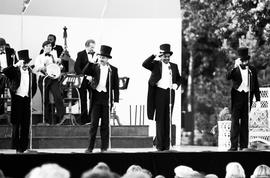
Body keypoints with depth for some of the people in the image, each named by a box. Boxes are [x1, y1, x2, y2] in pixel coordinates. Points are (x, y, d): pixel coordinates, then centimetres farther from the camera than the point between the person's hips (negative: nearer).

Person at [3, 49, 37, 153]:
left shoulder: (31, 73, 8)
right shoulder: (15, 71, -2)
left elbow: (34, 87, 19)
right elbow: (5, 71, -20)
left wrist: (30, 97, 11)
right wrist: (16, 65, -24)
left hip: (27, 99, 3)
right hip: (17, 98, -3)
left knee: (25, 124, 3)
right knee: (16, 123, -1)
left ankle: (23, 146, 8)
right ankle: (16, 146, 2)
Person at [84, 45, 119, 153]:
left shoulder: (113, 70, 4)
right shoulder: (94, 67, 6)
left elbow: (116, 86, 4)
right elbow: (85, 72, -9)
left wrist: (116, 100, -1)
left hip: (107, 98, 0)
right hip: (96, 98, 0)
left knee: (105, 124, 4)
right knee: (94, 123, -1)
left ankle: (104, 147, 10)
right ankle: (90, 147, 2)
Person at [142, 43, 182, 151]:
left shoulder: (174, 66, 14)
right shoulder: (156, 64, 3)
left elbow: (179, 79, 21)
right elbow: (145, 64, -12)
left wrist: (176, 84, 0)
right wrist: (155, 56, -15)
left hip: (170, 93, 3)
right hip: (159, 93, -3)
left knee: (167, 119, 4)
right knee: (160, 119, -3)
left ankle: (166, 144, 6)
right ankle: (159, 144, -1)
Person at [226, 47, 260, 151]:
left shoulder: (252, 69, 11)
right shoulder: (234, 69, 4)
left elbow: (256, 85, 12)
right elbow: (228, 77, -16)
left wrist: (257, 99, 8)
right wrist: (235, 67, -29)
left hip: (248, 96, 2)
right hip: (237, 96, -2)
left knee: (245, 121, 5)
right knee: (235, 120, -6)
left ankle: (244, 145, 8)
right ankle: (233, 145, -8)